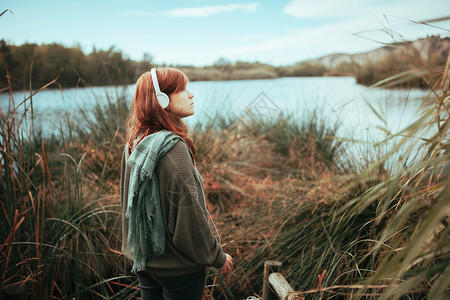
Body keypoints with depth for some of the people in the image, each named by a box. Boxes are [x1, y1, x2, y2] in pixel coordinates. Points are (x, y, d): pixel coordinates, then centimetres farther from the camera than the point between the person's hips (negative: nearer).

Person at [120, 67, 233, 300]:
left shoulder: (134, 143, 0)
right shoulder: (173, 148, -25)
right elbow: (189, 215, -24)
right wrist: (218, 257, -10)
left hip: (143, 258, 8)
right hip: (177, 266, -7)